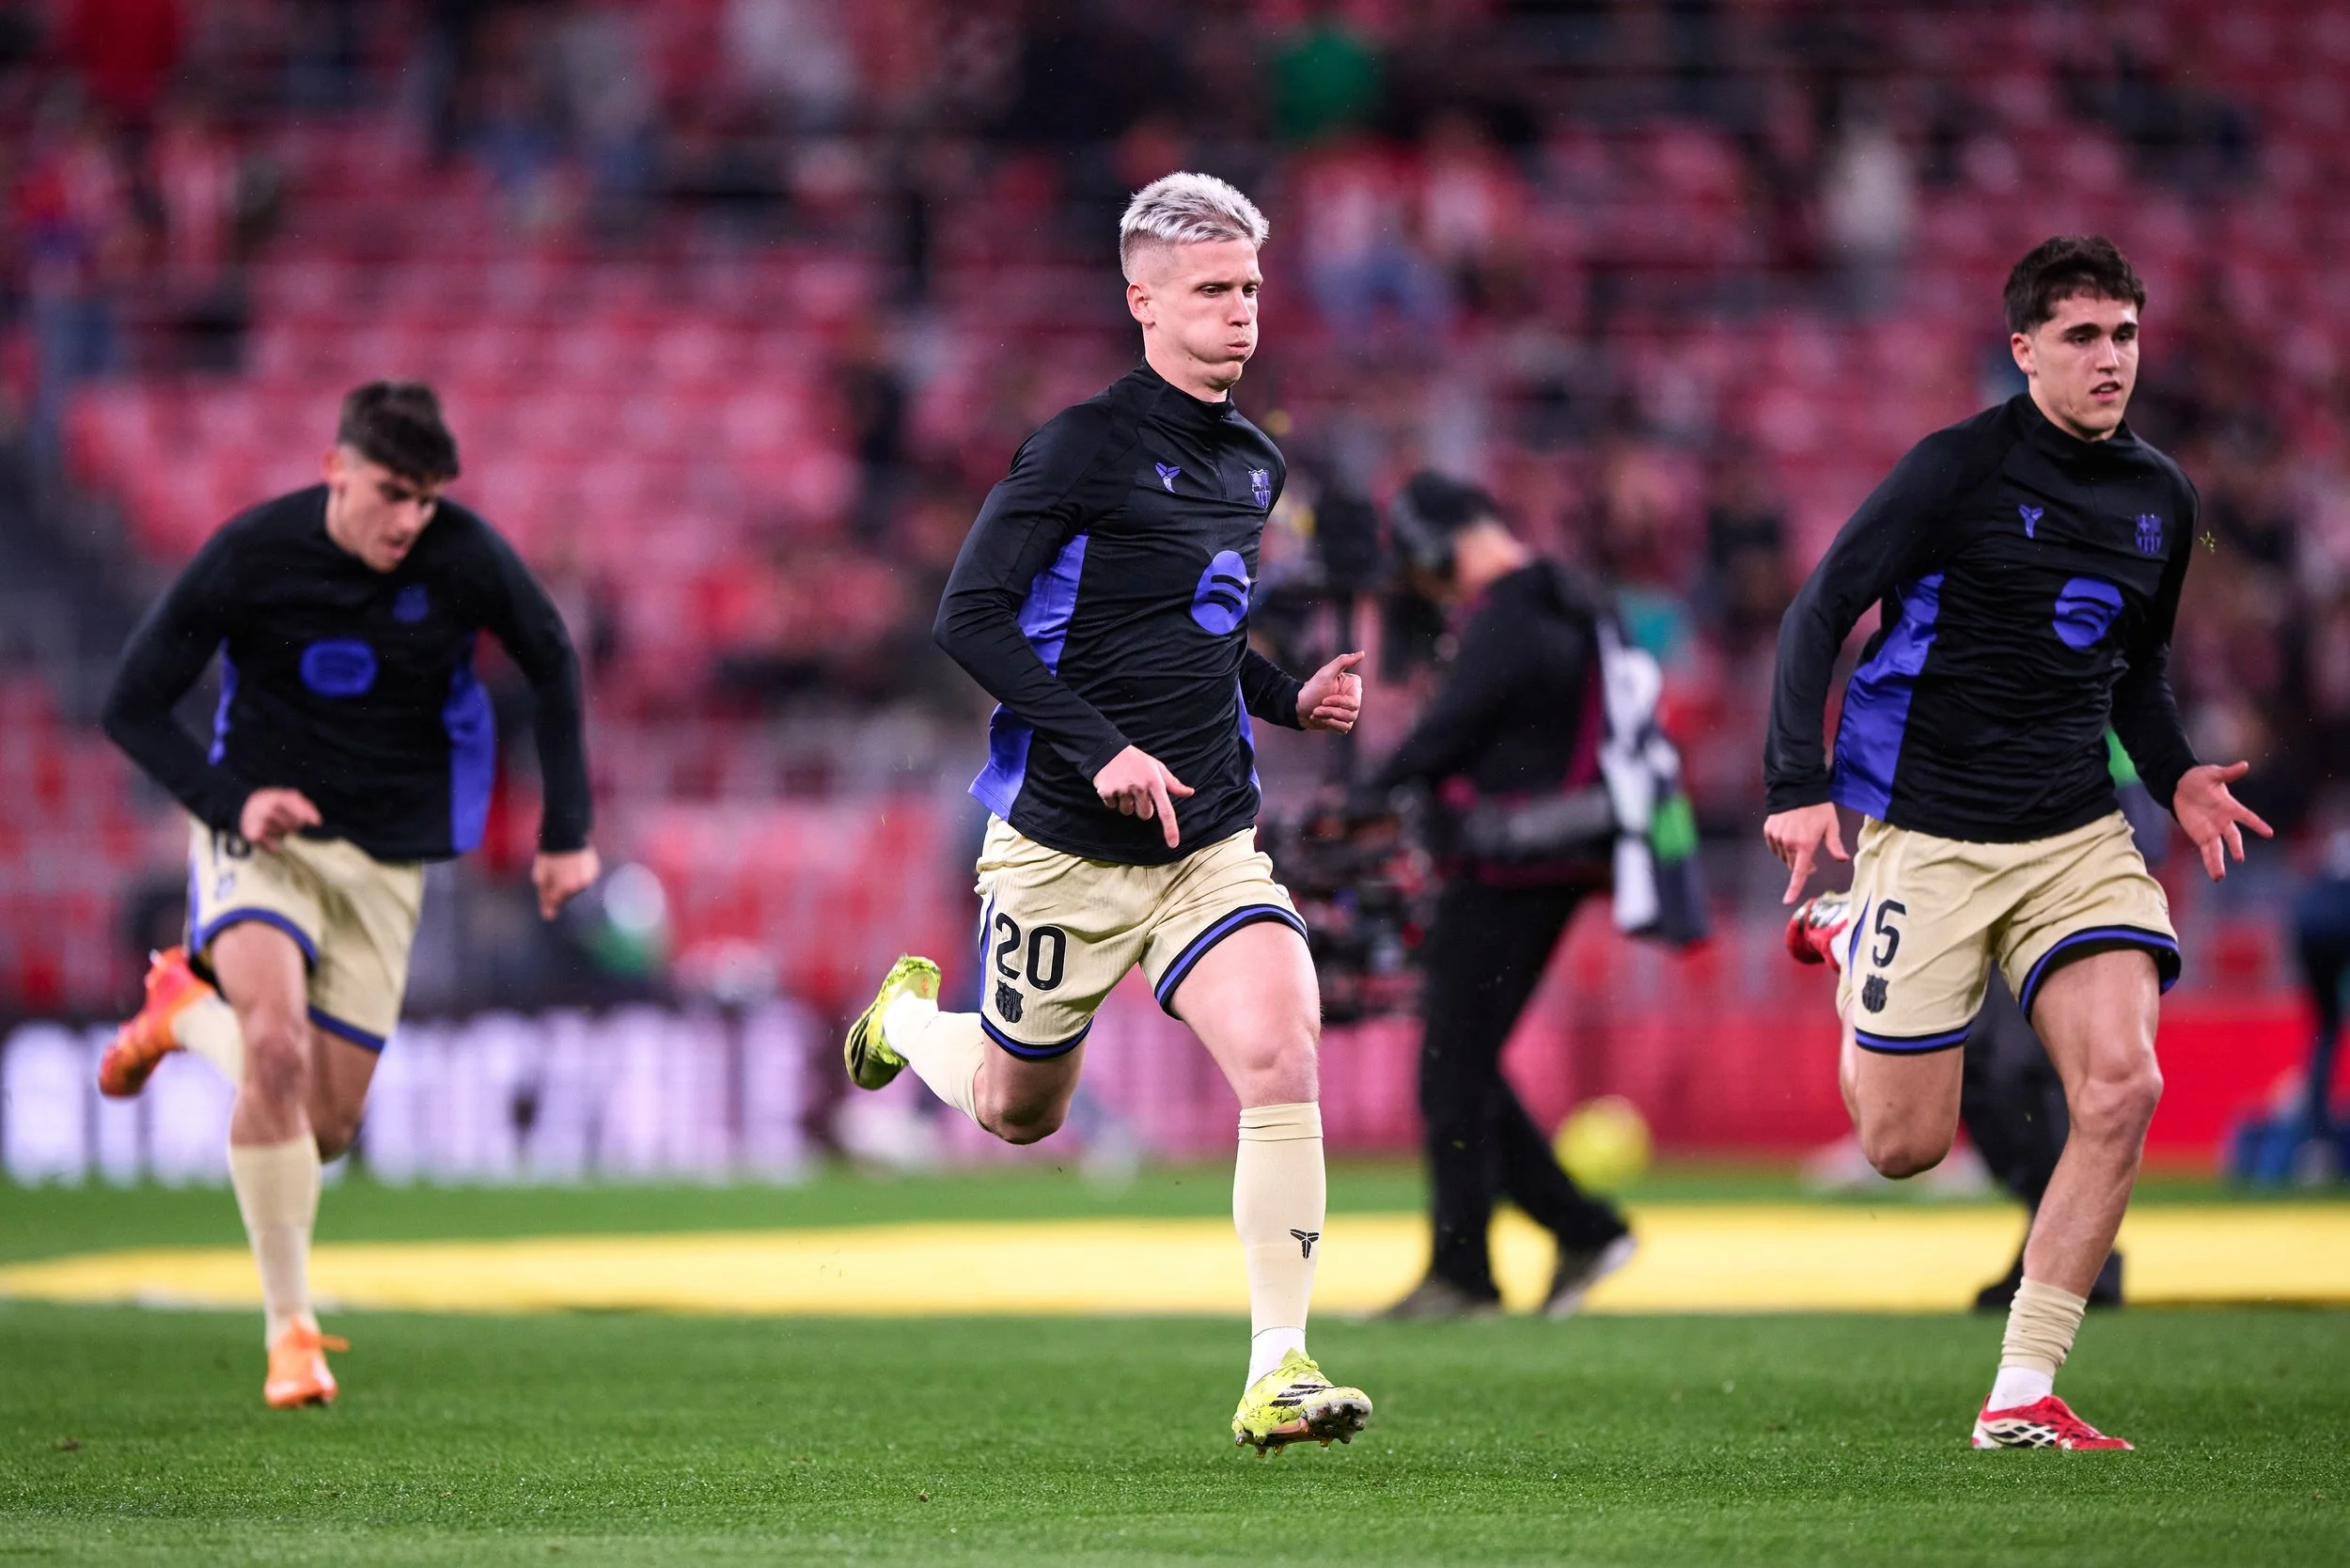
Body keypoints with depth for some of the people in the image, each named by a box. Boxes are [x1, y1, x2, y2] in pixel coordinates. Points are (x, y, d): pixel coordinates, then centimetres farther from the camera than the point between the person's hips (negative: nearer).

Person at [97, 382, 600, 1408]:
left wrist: (567, 831, 5)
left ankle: (188, 1007, 33)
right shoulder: (249, 555, -16)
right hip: (261, 836, -3)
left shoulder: (466, 557, -12)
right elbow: (132, 707, -7)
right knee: (278, 1044, -29)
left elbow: (552, 665, 7)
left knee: (325, 1127, 3)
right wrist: (229, 801, -22)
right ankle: (289, 1330, -18)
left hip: (385, 856, 3)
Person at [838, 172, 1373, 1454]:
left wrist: (1287, 699, 8)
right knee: (1017, 1111, 14)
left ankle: (1278, 1373, -17)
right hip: (1065, 849, -4)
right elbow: (969, 615, -17)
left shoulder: (1253, 466, 10)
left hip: (1211, 841, 4)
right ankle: (909, 1013, 51)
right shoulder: (1084, 448, -13)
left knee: (1281, 1057, -20)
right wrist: (1100, 750, -23)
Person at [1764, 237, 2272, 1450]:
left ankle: (2022, 1397, -9)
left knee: (2124, 1087, -18)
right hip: (1926, 834, -4)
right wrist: (1797, 786, -19)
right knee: (1904, 1146, -1)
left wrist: (2176, 775, 5)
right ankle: (1848, 958, 35)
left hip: (2077, 835, 4)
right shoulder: (1958, 468, -10)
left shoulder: (2160, 498, 8)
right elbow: (1818, 614, -9)